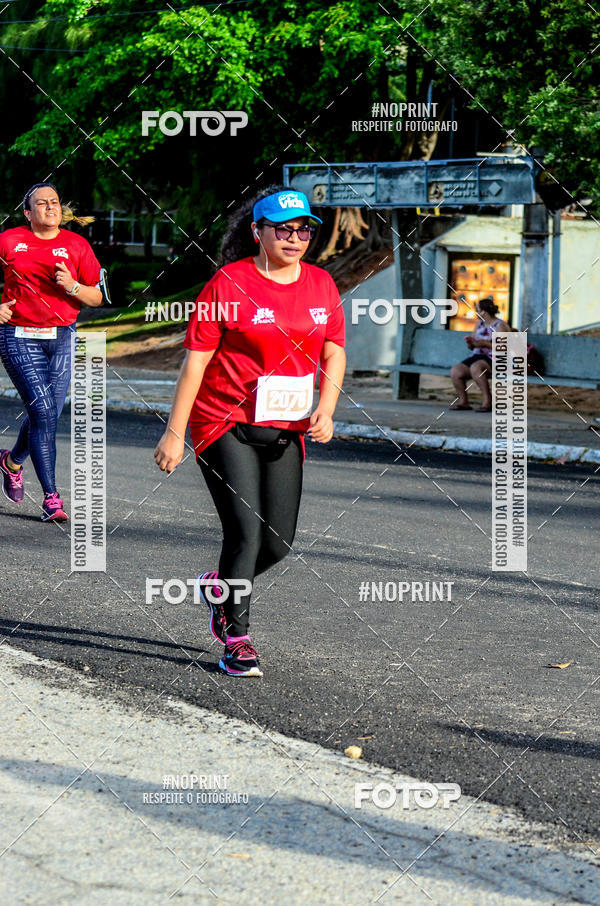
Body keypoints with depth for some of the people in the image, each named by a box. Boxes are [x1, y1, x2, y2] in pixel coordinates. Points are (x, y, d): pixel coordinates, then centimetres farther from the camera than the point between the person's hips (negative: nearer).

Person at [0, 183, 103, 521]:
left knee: (48, 414, 6)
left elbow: (97, 297, 7)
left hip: (62, 339, 3)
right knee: (43, 411, -12)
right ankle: (51, 498, -7)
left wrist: (72, 286, -12)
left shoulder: (76, 245, 6)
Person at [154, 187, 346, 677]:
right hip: (226, 426, -5)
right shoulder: (229, 283, -9)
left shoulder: (321, 284, 7)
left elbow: (334, 352, 13)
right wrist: (175, 432, -9)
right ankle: (237, 640, 2)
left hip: (286, 430, 5)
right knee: (246, 532, -12)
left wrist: (325, 408, -4)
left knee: (280, 541, 6)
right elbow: (196, 359, -7)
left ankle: (220, 584, 36)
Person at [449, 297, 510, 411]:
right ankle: (463, 401, -4)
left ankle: (487, 400, -31)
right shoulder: (479, 324, 18)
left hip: (494, 360, -7)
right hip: (477, 357, 7)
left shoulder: (500, 325, -5)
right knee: (455, 371, -17)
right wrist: (470, 342, -2)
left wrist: (485, 344, -21)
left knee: (475, 367, -38)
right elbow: (472, 347, 22)